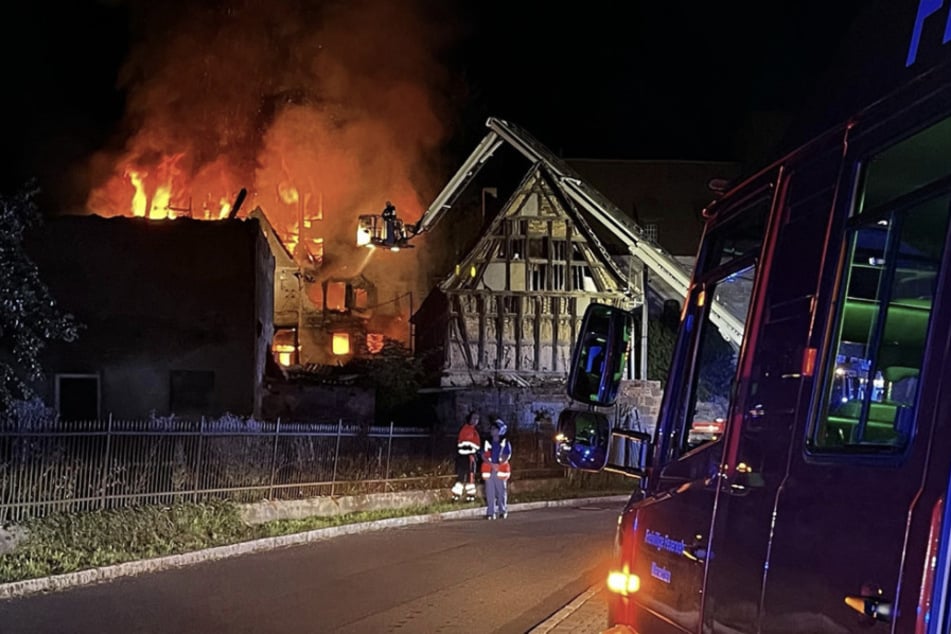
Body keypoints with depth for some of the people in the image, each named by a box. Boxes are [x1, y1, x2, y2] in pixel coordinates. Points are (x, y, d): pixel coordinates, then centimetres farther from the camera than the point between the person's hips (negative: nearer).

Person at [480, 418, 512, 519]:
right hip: (489, 470, 2)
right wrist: (492, 464, -13)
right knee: (490, 492, -2)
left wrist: (500, 464, -17)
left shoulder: (505, 442, 6)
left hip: (501, 470, -2)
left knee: (501, 491, -1)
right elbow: (483, 455, 3)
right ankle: (490, 512, 0)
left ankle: (502, 511, 5)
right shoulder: (487, 442, 12)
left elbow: (507, 455, 0)